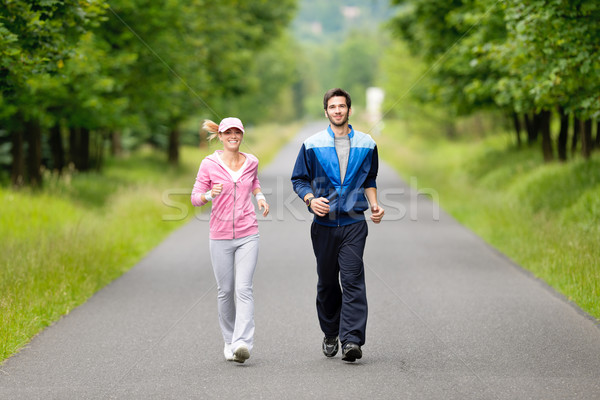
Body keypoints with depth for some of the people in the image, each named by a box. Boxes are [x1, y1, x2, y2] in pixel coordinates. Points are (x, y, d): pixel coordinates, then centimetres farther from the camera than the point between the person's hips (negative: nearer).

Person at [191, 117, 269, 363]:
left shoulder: (251, 162, 5)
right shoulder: (209, 164, -4)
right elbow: (195, 198, -3)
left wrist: (260, 196, 9)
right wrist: (210, 195, -24)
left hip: (248, 235, 1)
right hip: (220, 236, -1)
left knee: (244, 289, -11)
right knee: (225, 290, 6)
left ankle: (242, 344, -20)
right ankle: (229, 341, 24)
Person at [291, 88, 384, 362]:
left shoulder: (366, 144, 8)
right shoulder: (312, 145, 4)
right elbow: (299, 180, 9)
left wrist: (374, 205, 5)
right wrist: (311, 199, -10)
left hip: (354, 223, -1)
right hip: (324, 223, 1)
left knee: (352, 280, -12)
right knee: (327, 283, 9)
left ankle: (352, 340, -17)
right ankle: (330, 335, 26)